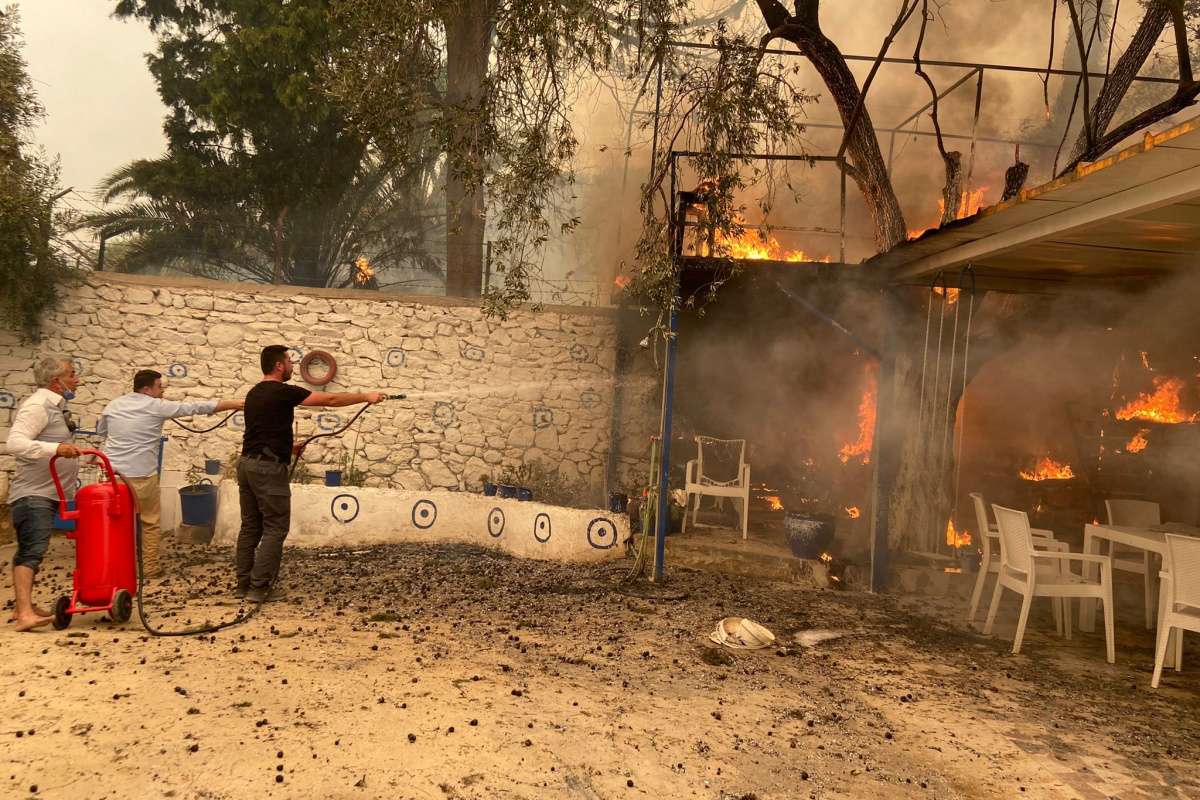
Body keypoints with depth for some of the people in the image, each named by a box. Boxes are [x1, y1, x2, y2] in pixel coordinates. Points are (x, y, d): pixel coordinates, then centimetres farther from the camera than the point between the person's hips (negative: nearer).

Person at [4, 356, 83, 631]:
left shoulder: (53, 405, 16)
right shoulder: (37, 406, -15)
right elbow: (14, 443, -28)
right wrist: (56, 448, -39)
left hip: (46, 493, 10)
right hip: (33, 494, -10)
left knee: (29, 551, 15)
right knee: (32, 550, -17)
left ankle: (22, 606, 23)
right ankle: (25, 614, -23)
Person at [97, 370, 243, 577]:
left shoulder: (113, 404, 8)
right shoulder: (156, 406, -7)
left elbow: (101, 431, 25)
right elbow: (195, 407, -6)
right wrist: (235, 404, -3)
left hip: (112, 472, 5)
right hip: (141, 475, -5)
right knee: (150, 522, 9)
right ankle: (149, 567, 13)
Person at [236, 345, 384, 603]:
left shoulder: (254, 393, 15)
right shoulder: (283, 392, -11)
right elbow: (330, 400, -10)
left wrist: (288, 445, 31)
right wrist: (366, 396, -2)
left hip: (248, 464, 9)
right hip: (269, 467, -9)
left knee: (250, 527, 13)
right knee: (275, 529, -2)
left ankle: (243, 584, 17)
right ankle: (259, 588, -1)